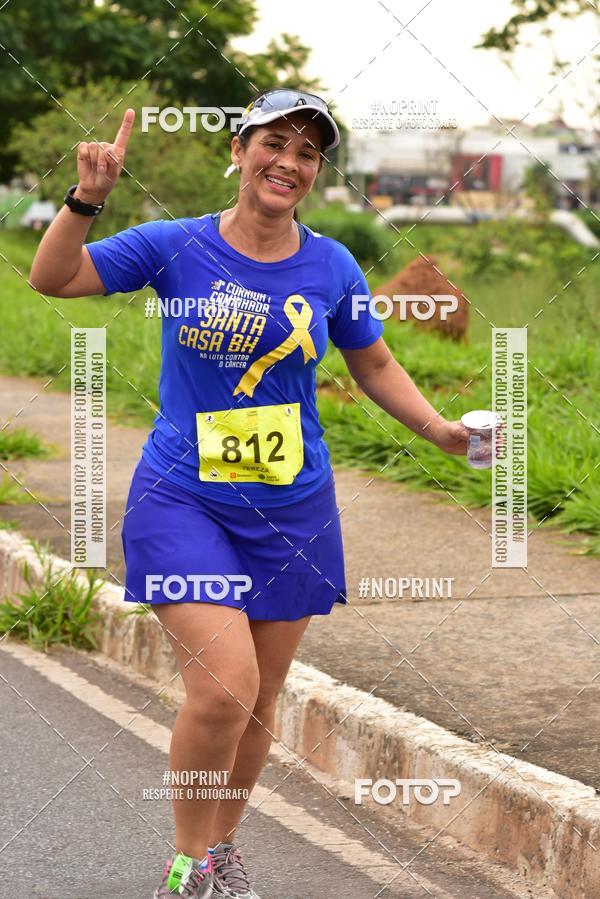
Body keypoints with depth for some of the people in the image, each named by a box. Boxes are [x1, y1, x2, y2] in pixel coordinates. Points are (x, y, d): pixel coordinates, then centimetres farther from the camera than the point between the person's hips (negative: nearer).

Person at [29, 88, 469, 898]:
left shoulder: (331, 267, 3)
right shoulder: (177, 247, -4)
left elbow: (374, 365, 17)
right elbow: (51, 279, -4)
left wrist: (438, 429, 3)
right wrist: (87, 198, -20)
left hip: (290, 510, 3)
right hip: (183, 499, -3)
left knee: (259, 698, 10)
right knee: (225, 686, -18)